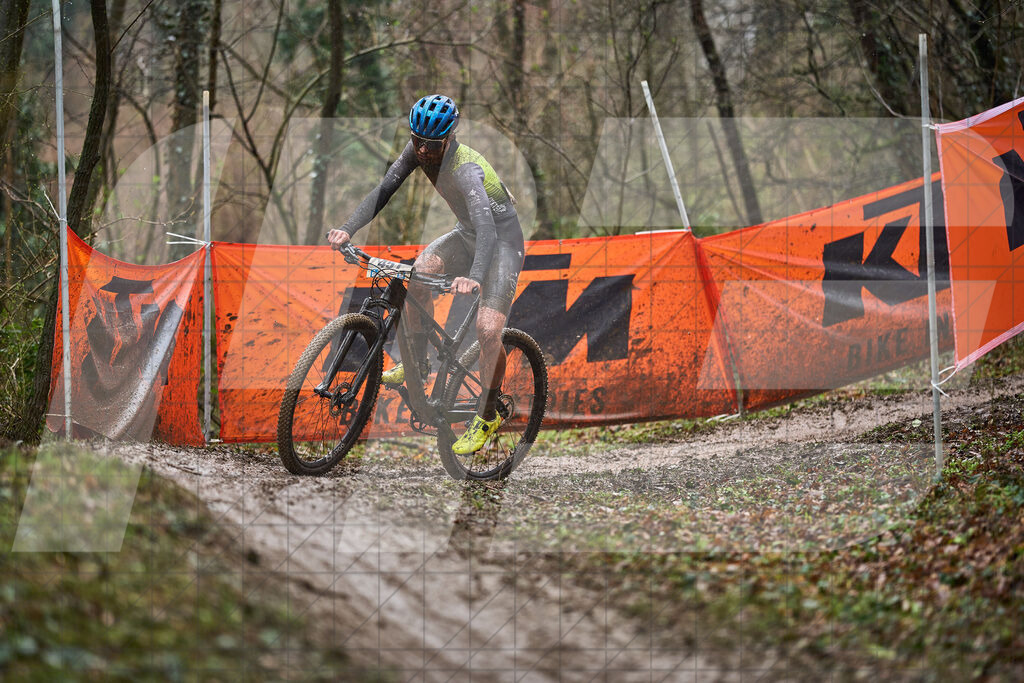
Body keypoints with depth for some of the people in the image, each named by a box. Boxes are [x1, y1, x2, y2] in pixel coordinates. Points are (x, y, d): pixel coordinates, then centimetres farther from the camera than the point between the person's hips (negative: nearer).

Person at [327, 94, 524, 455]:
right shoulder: (418, 150, -14)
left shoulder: (466, 169, -36)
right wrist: (348, 229, -28)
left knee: (488, 331, -19)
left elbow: (486, 226, -48)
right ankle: (417, 363, 3)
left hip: (502, 240, -7)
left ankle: (488, 416, -2)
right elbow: (384, 189, -13)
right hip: (466, 233, 7)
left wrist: (475, 277, -64)